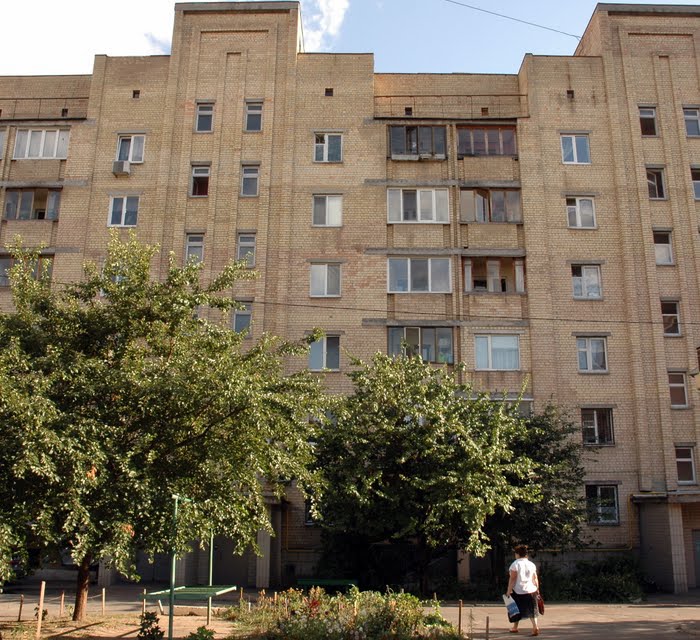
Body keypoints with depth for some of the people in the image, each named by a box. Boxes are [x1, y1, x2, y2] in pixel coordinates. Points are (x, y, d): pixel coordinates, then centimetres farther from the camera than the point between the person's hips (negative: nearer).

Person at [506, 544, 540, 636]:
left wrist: (509, 591, -12)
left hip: (518, 591, -3)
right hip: (530, 591, 3)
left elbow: (512, 579, -14)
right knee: (531, 610, 5)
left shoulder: (515, 564, -10)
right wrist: (537, 589, 16)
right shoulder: (532, 564, 5)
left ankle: (515, 628, 25)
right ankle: (535, 627, -13)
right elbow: (535, 579, 6)